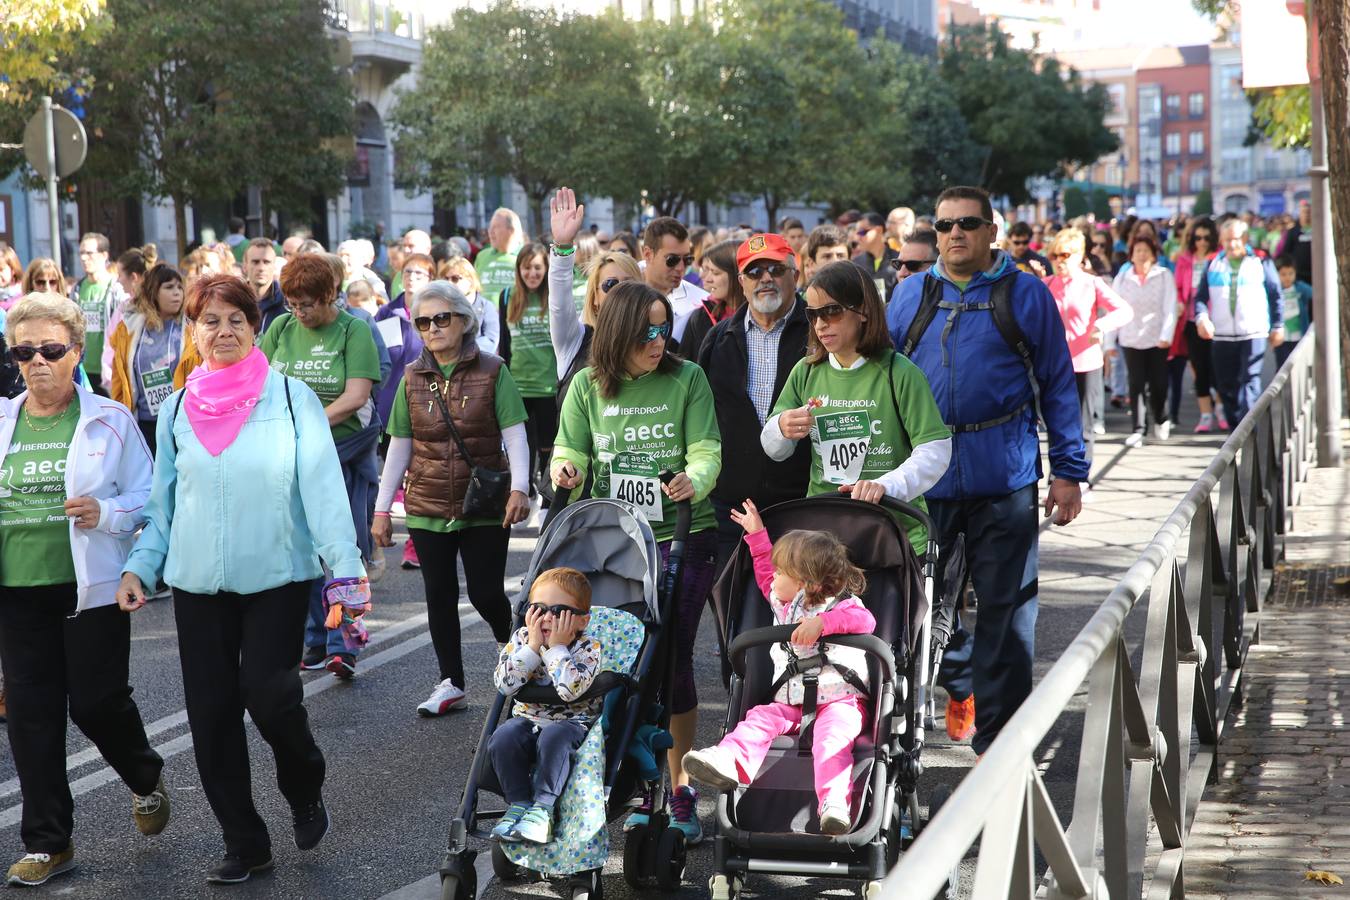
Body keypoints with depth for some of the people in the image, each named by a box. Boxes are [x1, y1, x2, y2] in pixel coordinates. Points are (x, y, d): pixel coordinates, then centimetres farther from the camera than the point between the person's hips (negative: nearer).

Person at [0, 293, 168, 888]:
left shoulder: (109, 420, -2)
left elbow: (147, 498, -1)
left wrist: (106, 513, -19)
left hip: (90, 588, -3)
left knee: (96, 702, 0)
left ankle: (146, 780, 34)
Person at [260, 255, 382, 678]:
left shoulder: (354, 331, -5)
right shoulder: (281, 328, 8)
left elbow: (356, 396, -13)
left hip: (343, 452, -4)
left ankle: (341, 645, -4)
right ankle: (315, 640, 18)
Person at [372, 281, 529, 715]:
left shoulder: (492, 372, -4)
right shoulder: (412, 378, 6)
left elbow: (515, 435, -8)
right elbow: (399, 447, 9)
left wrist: (519, 488, -22)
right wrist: (382, 508, 7)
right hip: (427, 507, 3)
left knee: (485, 592, -1)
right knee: (440, 595, 6)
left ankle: (511, 645, 31)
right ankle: (451, 683, 17)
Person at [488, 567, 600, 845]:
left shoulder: (587, 648, -10)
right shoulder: (521, 639, -1)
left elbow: (571, 689, -28)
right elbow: (504, 684, -15)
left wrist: (556, 647, -23)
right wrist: (533, 647, -20)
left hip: (572, 722, -3)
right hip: (527, 719, 3)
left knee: (554, 737, -35)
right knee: (503, 738, -27)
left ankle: (543, 807, -26)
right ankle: (518, 804, -14)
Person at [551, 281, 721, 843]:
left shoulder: (687, 379, -1)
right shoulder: (588, 385, 5)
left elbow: (706, 451, -6)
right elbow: (571, 450, 4)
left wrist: (694, 480, -28)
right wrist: (566, 469, -19)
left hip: (681, 535, -2)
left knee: (672, 660, -4)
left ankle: (680, 790, 9)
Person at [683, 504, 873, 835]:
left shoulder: (843, 606, -6)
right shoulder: (783, 603, 17)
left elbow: (865, 620, -28)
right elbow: (764, 575, 34)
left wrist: (822, 622, -38)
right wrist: (757, 534, 34)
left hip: (840, 699, -6)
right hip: (791, 701, 7)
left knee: (832, 737, -33)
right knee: (760, 718, -18)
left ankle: (835, 803, -47)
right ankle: (727, 761, -39)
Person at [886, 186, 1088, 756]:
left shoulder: (1026, 294, 3)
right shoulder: (912, 296, 11)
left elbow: (1058, 386, 4)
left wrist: (1069, 472, 0)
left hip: (1005, 479, -2)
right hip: (924, 476, 3)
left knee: (1006, 608, 1)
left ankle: (996, 733, 10)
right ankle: (961, 686, 34)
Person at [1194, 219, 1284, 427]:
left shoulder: (1261, 262, 4)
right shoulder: (1214, 265, 10)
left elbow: (1276, 296, 8)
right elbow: (1201, 297, 9)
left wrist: (1277, 326, 6)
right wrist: (1201, 317, -10)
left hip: (1254, 334, -3)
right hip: (1221, 336, 3)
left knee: (1249, 382, -13)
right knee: (1226, 386, 6)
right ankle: (1236, 429, 17)